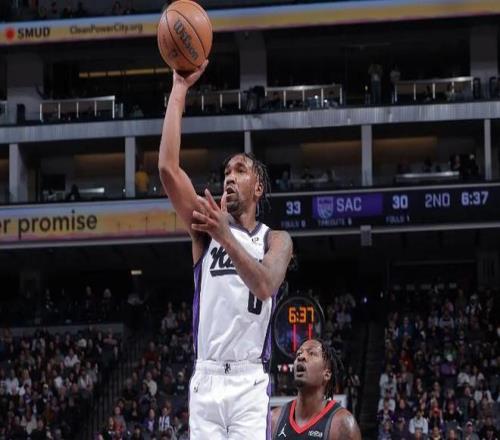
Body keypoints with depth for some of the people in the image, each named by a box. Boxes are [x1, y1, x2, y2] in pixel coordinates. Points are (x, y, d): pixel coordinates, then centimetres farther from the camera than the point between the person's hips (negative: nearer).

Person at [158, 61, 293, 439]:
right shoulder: (207, 227, 10)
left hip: (249, 382, -2)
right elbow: (168, 168, -4)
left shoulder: (277, 239, 6)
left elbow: (265, 286, -16)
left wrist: (226, 237, -27)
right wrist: (180, 88, -6)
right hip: (205, 380, 2)